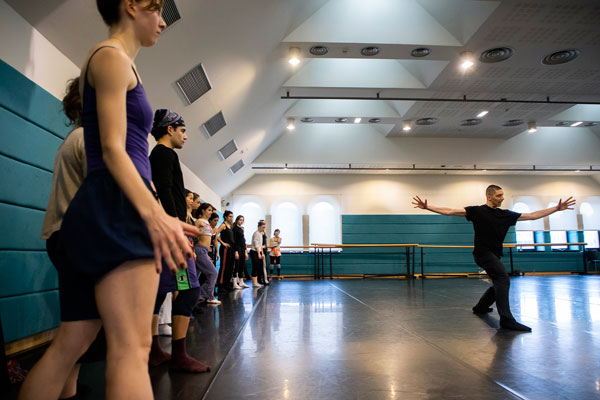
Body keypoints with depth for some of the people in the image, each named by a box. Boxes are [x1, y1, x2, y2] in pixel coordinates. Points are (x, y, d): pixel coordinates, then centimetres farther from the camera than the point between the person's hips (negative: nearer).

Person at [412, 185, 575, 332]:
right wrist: (427, 207, -22)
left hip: (494, 255, 8)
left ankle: (480, 307, 40)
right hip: (483, 253, -8)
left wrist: (557, 208, 8)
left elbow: (532, 216, 12)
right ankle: (506, 319, -23)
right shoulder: (477, 211, -7)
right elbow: (450, 211, -13)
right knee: (503, 279, -23)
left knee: (500, 284, 18)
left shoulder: (506, 215, 9)